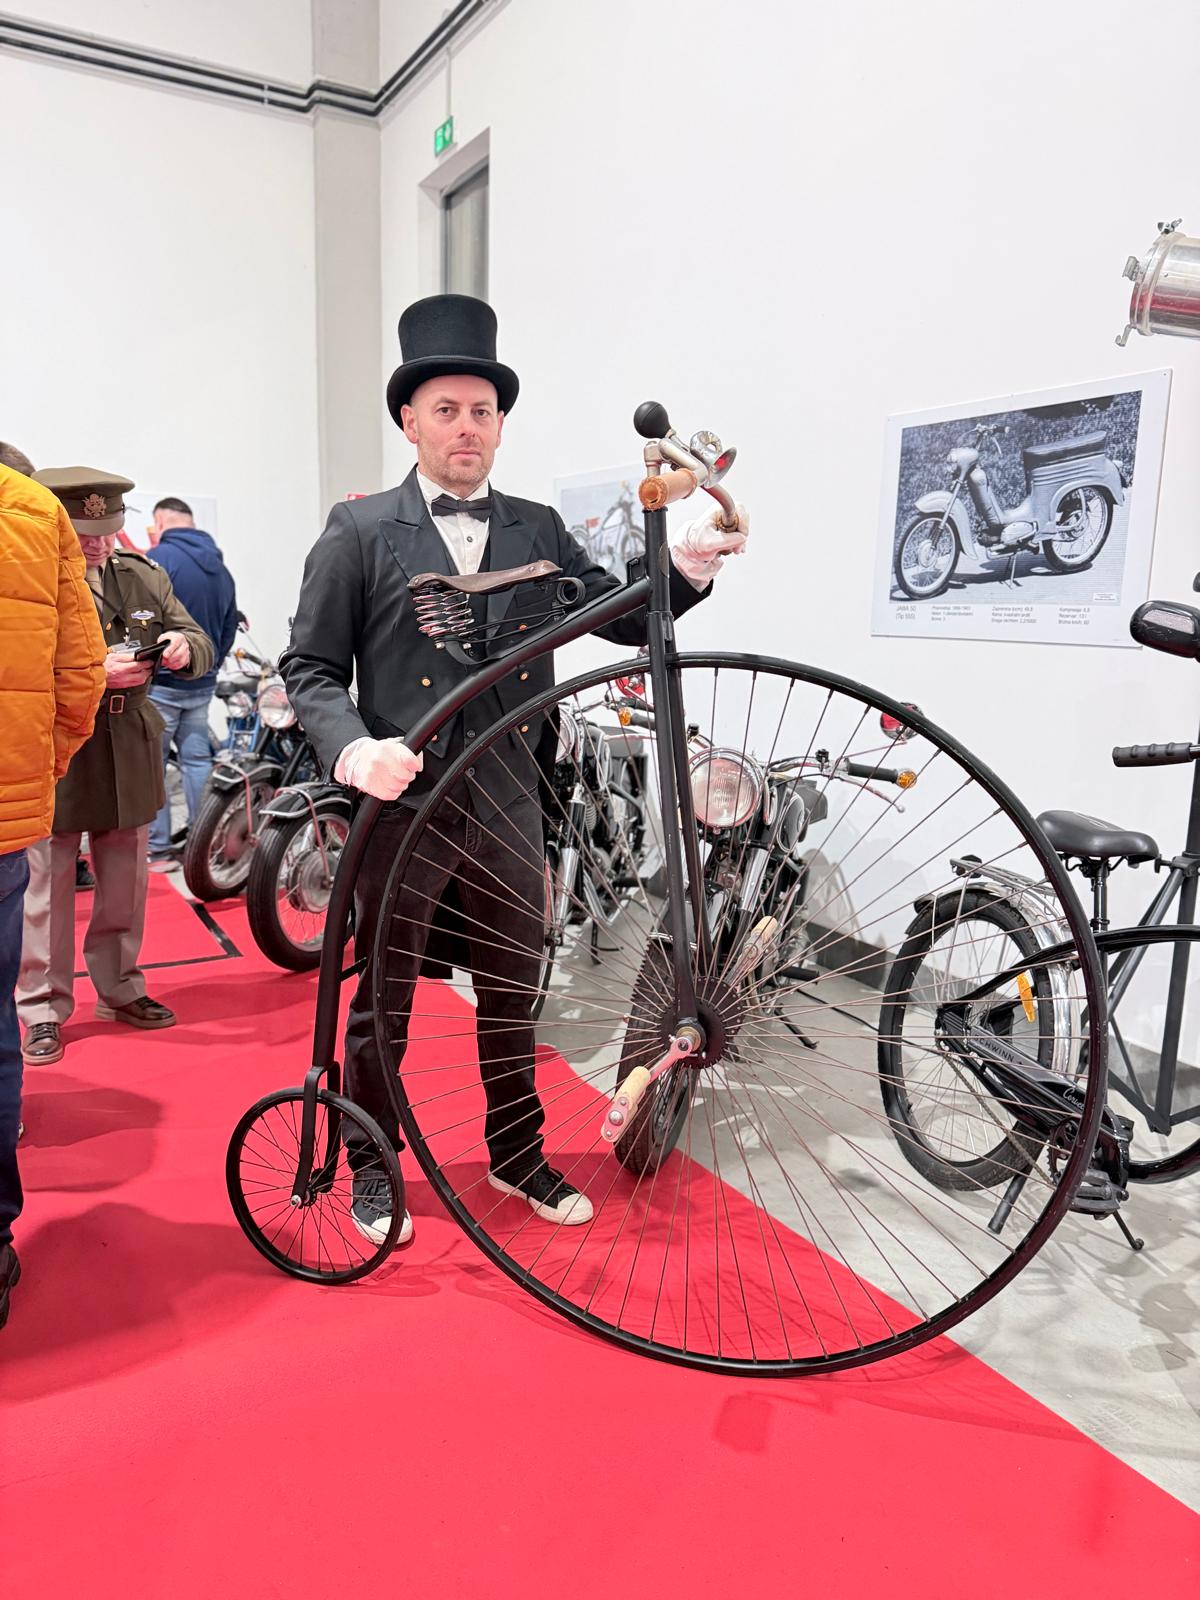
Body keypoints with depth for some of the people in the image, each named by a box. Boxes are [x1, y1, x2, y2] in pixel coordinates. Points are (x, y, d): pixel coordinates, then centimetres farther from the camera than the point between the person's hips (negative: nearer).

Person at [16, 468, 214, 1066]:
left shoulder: (144, 575, 7)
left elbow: (200, 645, 8)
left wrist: (184, 646, -15)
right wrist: (94, 674, -24)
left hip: (130, 758, 5)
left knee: (125, 884, 15)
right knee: (46, 888, 4)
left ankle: (118, 987, 32)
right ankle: (43, 1009, 18)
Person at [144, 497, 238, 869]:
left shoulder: (159, 558, -11)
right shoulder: (220, 568, 11)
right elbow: (229, 630, 16)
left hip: (160, 682, -7)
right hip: (202, 685, 7)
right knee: (197, 760, 11)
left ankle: (156, 849, 3)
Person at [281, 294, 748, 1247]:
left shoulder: (538, 530, 9)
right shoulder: (360, 532, 0)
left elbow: (629, 620, 4)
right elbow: (310, 666, -2)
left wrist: (690, 565, -16)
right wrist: (355, 749, -21)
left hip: (509, 805, 3)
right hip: (403, 803, -3)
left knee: (513, 989, 15)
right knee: (383, 996, 10)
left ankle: (516, 1151, 35)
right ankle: (373, 1166, 31)